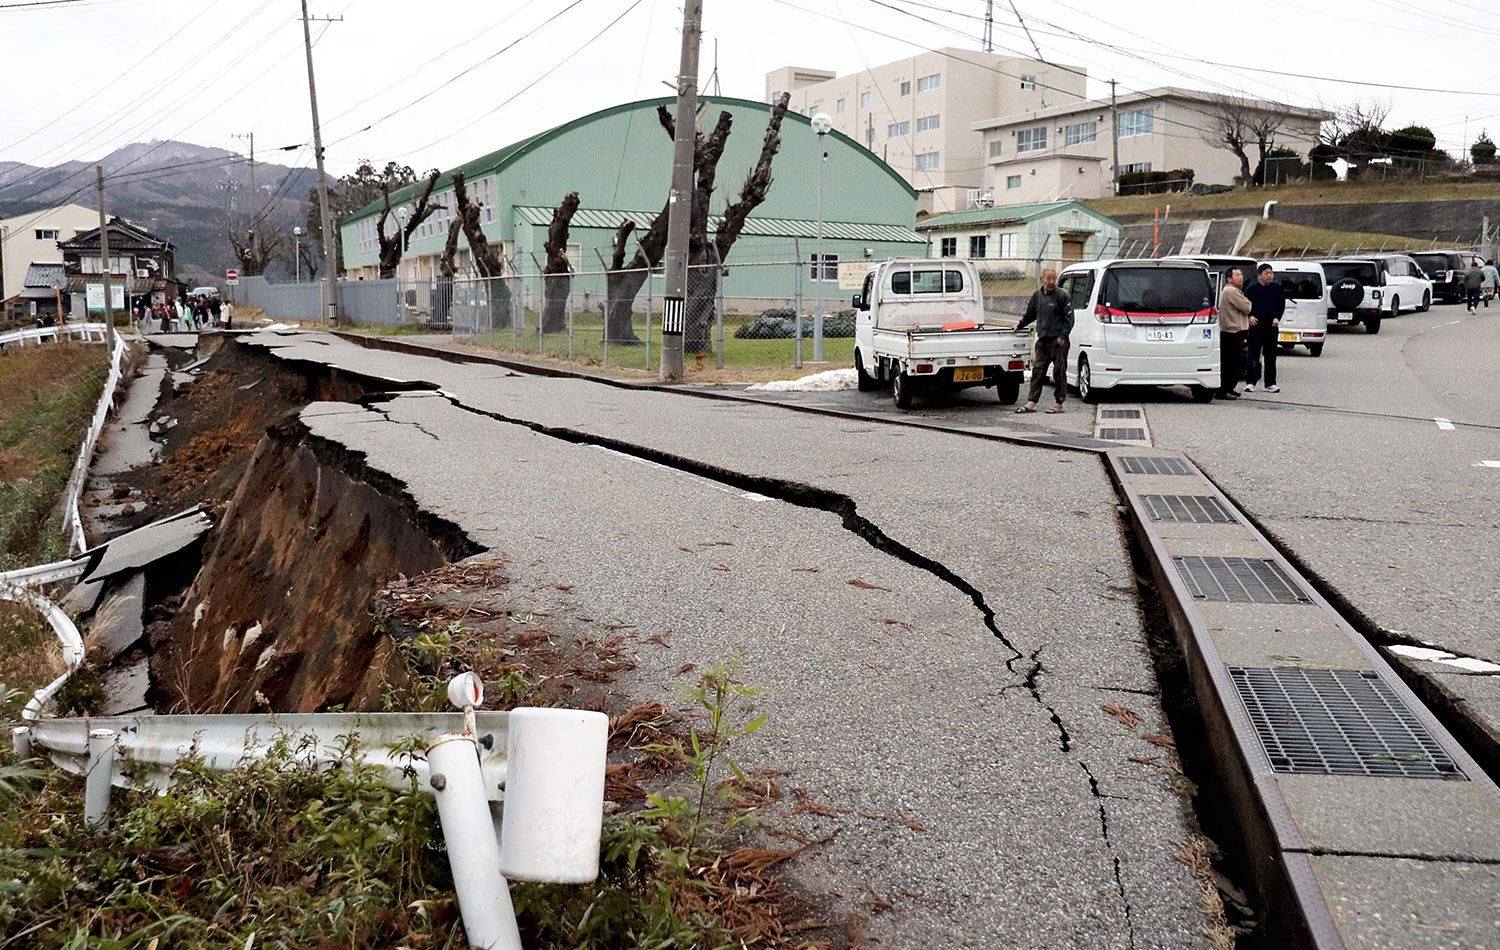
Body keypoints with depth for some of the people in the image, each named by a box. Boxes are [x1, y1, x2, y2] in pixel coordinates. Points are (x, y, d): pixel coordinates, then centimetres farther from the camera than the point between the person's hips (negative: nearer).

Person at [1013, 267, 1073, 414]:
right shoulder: (1037, 295, 12)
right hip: (1043, 340, 6)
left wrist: (1063, 336, -14)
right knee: (1037, 370, 4)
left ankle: (1060, 404, 7)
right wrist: (1020, 325, 35)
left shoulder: (1062, 296, -6)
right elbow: (1030, 314, 28)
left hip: (1058, 341, -6)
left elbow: (1069, 318, -7)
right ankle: (1031, 403, 5)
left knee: (1059, 372, 0)